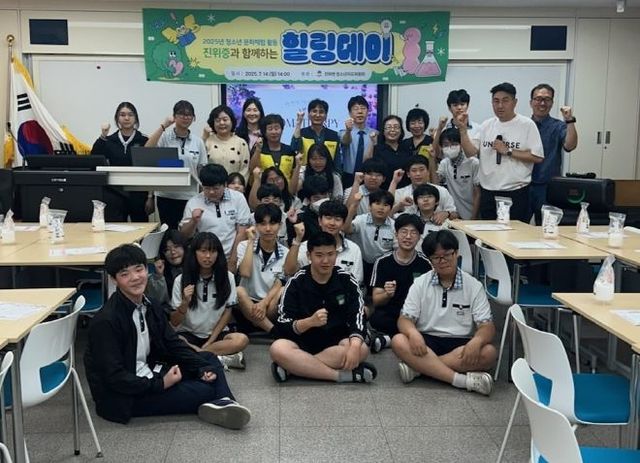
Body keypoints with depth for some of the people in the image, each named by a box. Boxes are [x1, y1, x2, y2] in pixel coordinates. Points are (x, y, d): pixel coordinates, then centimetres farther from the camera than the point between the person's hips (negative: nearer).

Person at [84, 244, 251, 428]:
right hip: (122, 395, -9)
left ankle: (224, 402, -19)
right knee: (204, 391, -18)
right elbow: (114, 377, -22)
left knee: (209, 359, 3)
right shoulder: (105, 321, -21)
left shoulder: (149, 307, 4)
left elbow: (173, 344, 6)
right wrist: (160, 384, -20)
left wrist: (204, 368, -7)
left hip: (150, 374, 9)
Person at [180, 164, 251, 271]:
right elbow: (184, 236, 6)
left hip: (231, 259, -1)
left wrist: (233, 261, -4)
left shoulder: (238, 198, -1)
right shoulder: (193, 203, 0)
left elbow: (242, 232, 0)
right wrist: (193, 221, -13)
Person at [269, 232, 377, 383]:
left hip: (336, 342, 1)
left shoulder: (347, 280, -1)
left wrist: (355, 345, -31)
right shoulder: (296, 282, -4)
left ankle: (292, 367, -28)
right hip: (303, 342, -1)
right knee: (277, 349, -33)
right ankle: (342, 374, -31)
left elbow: (358, 318, -10)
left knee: (362, 349, -31)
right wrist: (310, 322, -30)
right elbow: (282, 325, -10)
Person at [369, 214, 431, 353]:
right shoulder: (383, 262, 1)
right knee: (376, 320, -34)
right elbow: (376, 300, -1)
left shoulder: (425, 263, -3)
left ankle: (387, 339, -18)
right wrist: (387, 294, -24)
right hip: (390, 315, -1)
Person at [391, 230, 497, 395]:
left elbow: (487, 326, -4)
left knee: (488, 352, -30)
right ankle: (462, 380, -33)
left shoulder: (474, 286, 1)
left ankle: (417, 366, -28)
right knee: (399, 342, -29)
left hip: (460, 344, 0)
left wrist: (477, 341, -28)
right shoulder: (420, 284, 4)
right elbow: (404, 319, -1)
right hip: (426, 342, 0)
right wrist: (413, 333, -26)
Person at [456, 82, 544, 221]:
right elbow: (470, 152, 4)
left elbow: (537, 157, -11)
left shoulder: (527, 125, -4)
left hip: (515, 193, -4)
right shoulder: (486, 125, 9)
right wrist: (463, 129, -7)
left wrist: (508, 151, -13)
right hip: (487, 192, 4)